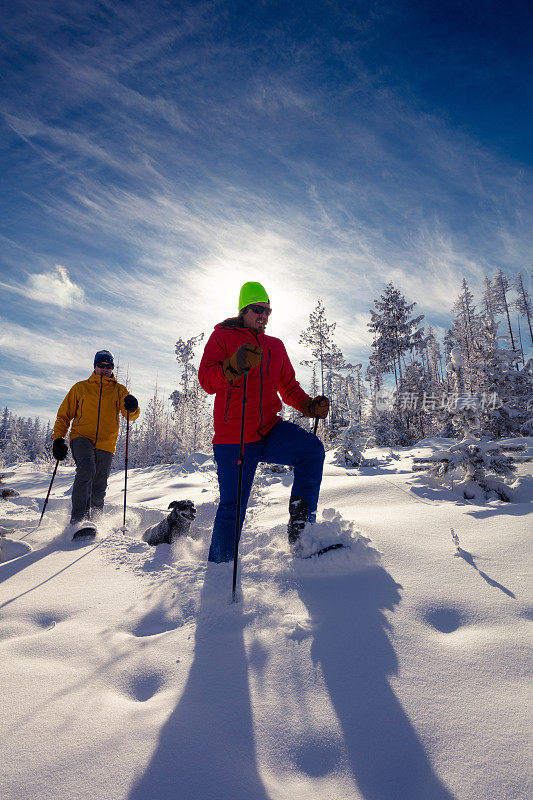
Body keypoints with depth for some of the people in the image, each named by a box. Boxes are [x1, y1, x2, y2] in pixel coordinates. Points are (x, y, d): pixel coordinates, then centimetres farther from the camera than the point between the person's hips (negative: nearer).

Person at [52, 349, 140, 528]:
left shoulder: (119, 390, 14)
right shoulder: (80, 387, 15)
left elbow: (131, 415, 0)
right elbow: (64, 415, 17)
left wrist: (132, 408, -24)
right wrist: (58, 439, 5)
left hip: (106, 445, 2)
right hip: (81, 438, -1)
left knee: (98, 490, 1)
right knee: (87, 468, -29)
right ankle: (78, 519, -26)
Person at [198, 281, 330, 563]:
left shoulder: (276, 346, 20)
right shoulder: (222, 336, 6)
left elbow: (289, 387, 25)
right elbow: (207, 380, -7)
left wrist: (310, 405, 5)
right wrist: (234, 365, -27)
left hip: (271, 431, 4)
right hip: (234, 437, -4)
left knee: (312, 449, -24)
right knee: (232, 506, -2)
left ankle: (299, 531, -17)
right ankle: (219, 565, 20)